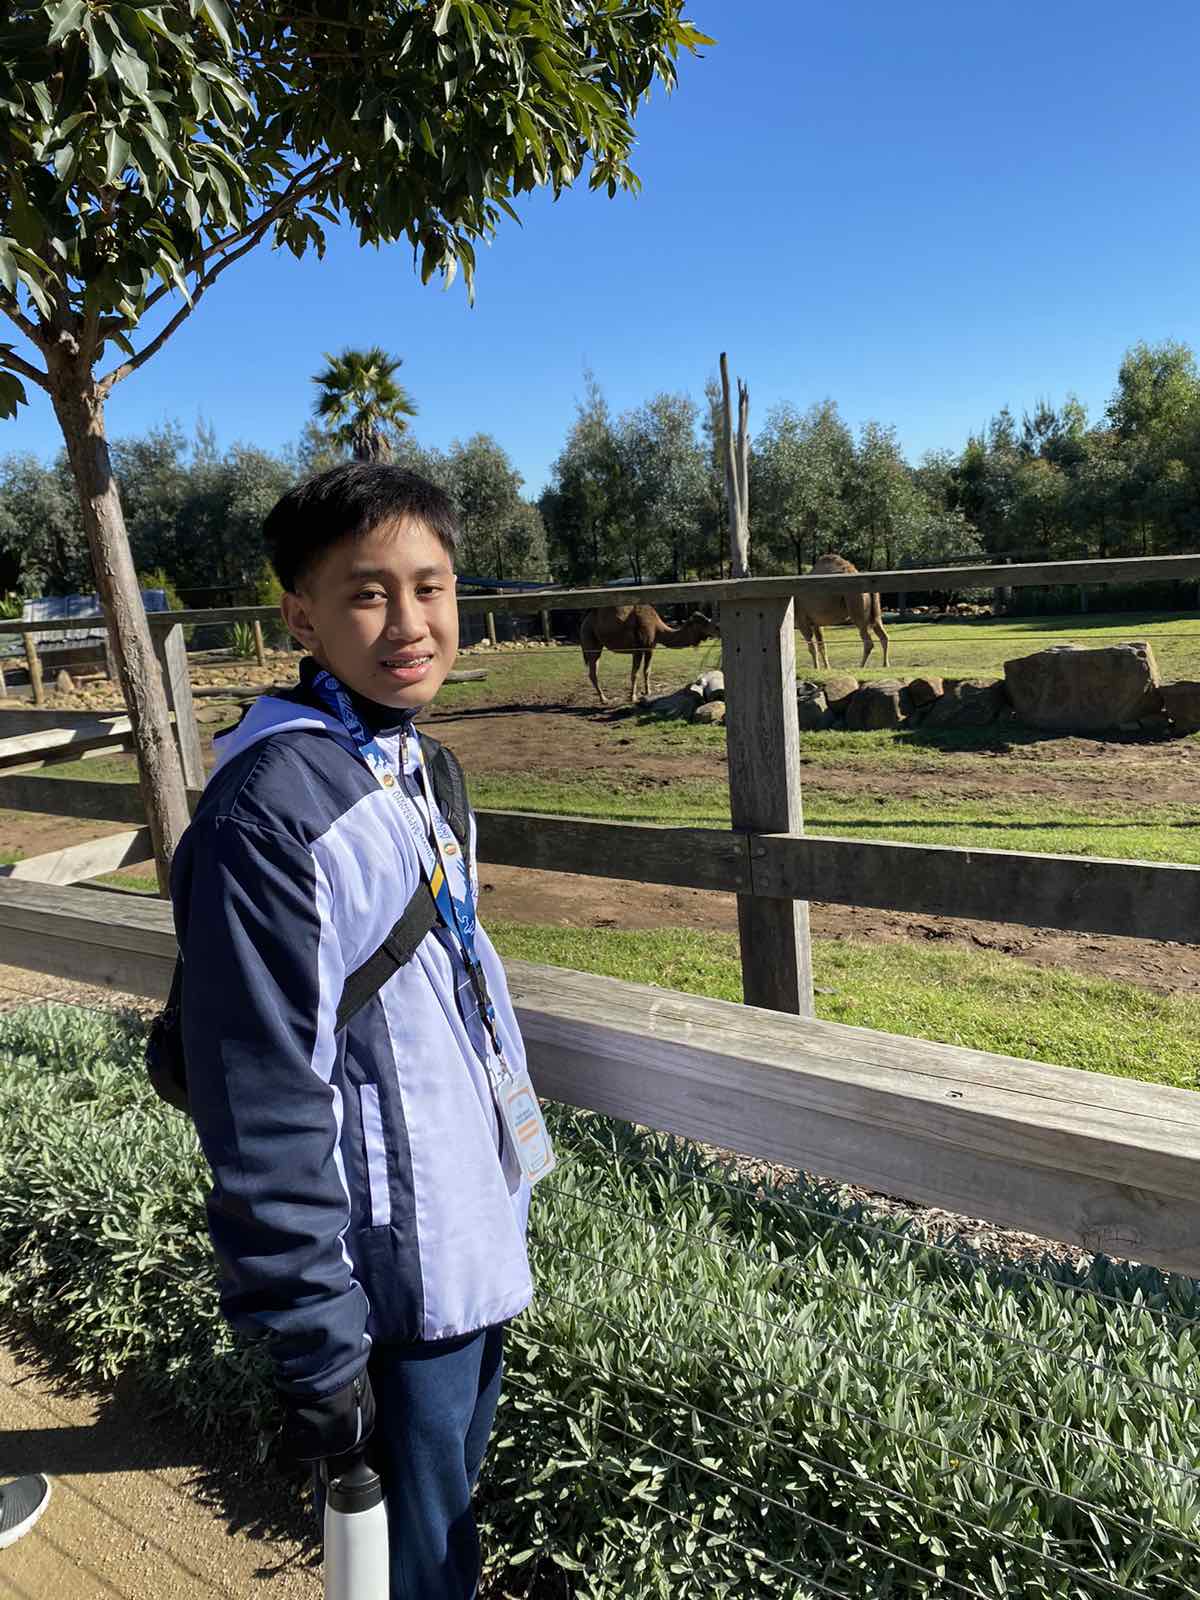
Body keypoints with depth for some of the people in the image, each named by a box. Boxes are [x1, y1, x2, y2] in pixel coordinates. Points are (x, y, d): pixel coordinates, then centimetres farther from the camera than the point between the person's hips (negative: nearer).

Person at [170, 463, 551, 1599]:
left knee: (461, 1475, 27)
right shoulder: (269, 810, -24)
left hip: (480, 1225, 8)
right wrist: (316, 1353, -18)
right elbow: (265, 1113, -23)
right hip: (394, 1279, -8)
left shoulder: (415, 760, 3)